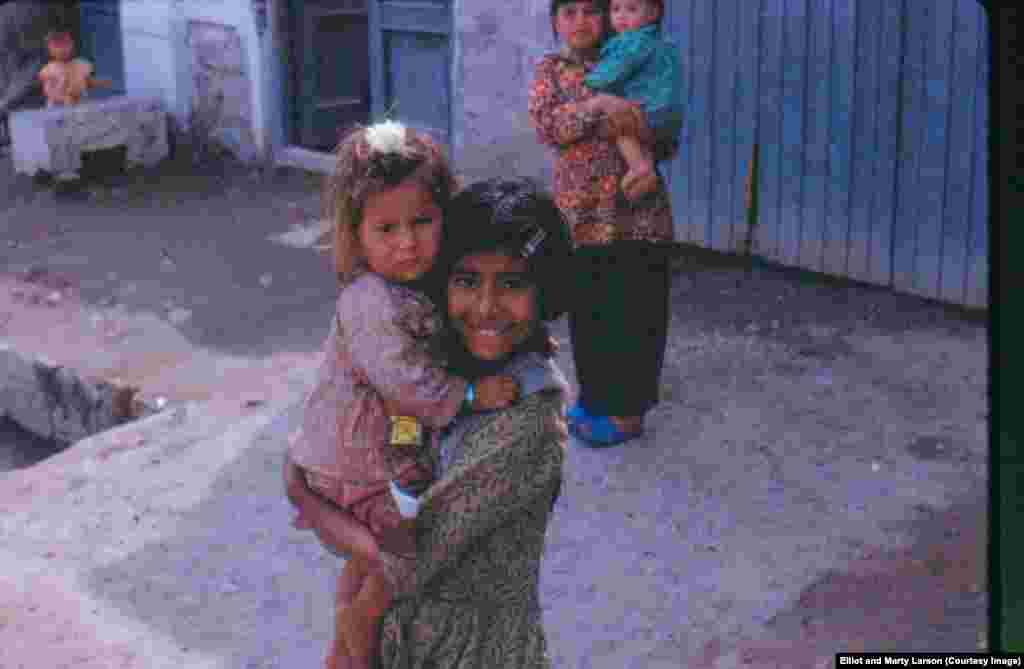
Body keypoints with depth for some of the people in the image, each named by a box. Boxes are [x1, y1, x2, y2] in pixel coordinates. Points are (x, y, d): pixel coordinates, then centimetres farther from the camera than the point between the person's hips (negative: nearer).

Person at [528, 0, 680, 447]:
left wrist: (636, 127, -14)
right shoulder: (550, 70, 10)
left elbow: (669, 142, 7)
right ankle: (596, 396, 27)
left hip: (637, 211, -1)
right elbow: (544, 123, -10)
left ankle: (628, 412, 11)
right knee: (588, 312, 9)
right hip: (581, 213, 1)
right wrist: (599, 106, -22)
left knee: (635, 312, 0)